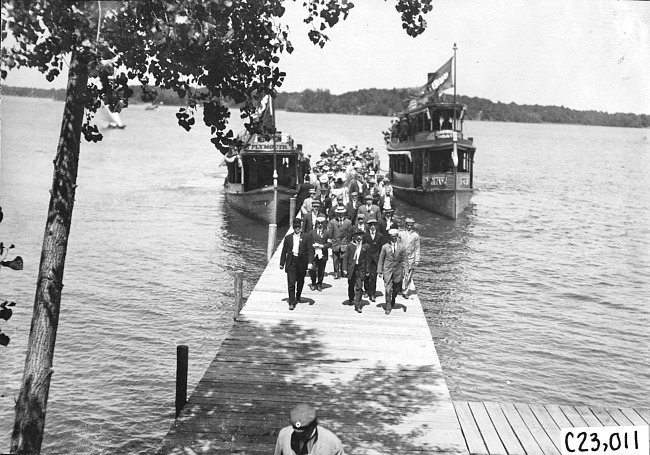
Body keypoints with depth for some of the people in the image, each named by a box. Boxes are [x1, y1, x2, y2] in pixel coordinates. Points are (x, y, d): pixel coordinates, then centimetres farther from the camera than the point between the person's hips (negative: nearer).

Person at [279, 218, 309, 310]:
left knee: (300, 282, 14)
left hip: (302, 262, 1)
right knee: (291, 283, -6)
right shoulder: (288, 237, 5)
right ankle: (291, 302, -5)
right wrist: (282, 263, 6)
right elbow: (284, 251, 8)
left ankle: (297, 298, 36)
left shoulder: (306, 237, 1)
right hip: (291, 262, 0)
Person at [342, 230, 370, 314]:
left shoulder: (366, 246, -1)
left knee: (359, 287, -6)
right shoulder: (350, 245, -1)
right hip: (351, 269, 1)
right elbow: (345, 257, 0)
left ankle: (357, 305, -5)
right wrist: (345, 269, -5)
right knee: (351, 286, 16)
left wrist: (367, 270, 1)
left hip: (360, 270, -1)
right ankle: (351, 299, 39)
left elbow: (367, 259, 3)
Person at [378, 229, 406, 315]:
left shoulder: (402, 247, 1)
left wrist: (405, 272, -1)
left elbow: (404, 260, 4)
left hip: (398, 271, 1)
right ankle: (388, 307, 3)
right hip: (387, 270, -1)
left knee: (396, 289, 13)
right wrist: (379, 271, 0)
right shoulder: (385, 247, 0)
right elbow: (381, 260, 4)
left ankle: (393, 299, 44)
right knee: (388, 290, -7)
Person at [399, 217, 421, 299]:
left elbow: (417, 249, 3)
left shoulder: (416, 235, 1)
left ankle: (406, 292, 9)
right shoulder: (401, 234, 2)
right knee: (403, 275, -4)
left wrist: (417, 260, -1)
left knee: (409, 276, 2)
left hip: (411, 258, 0)